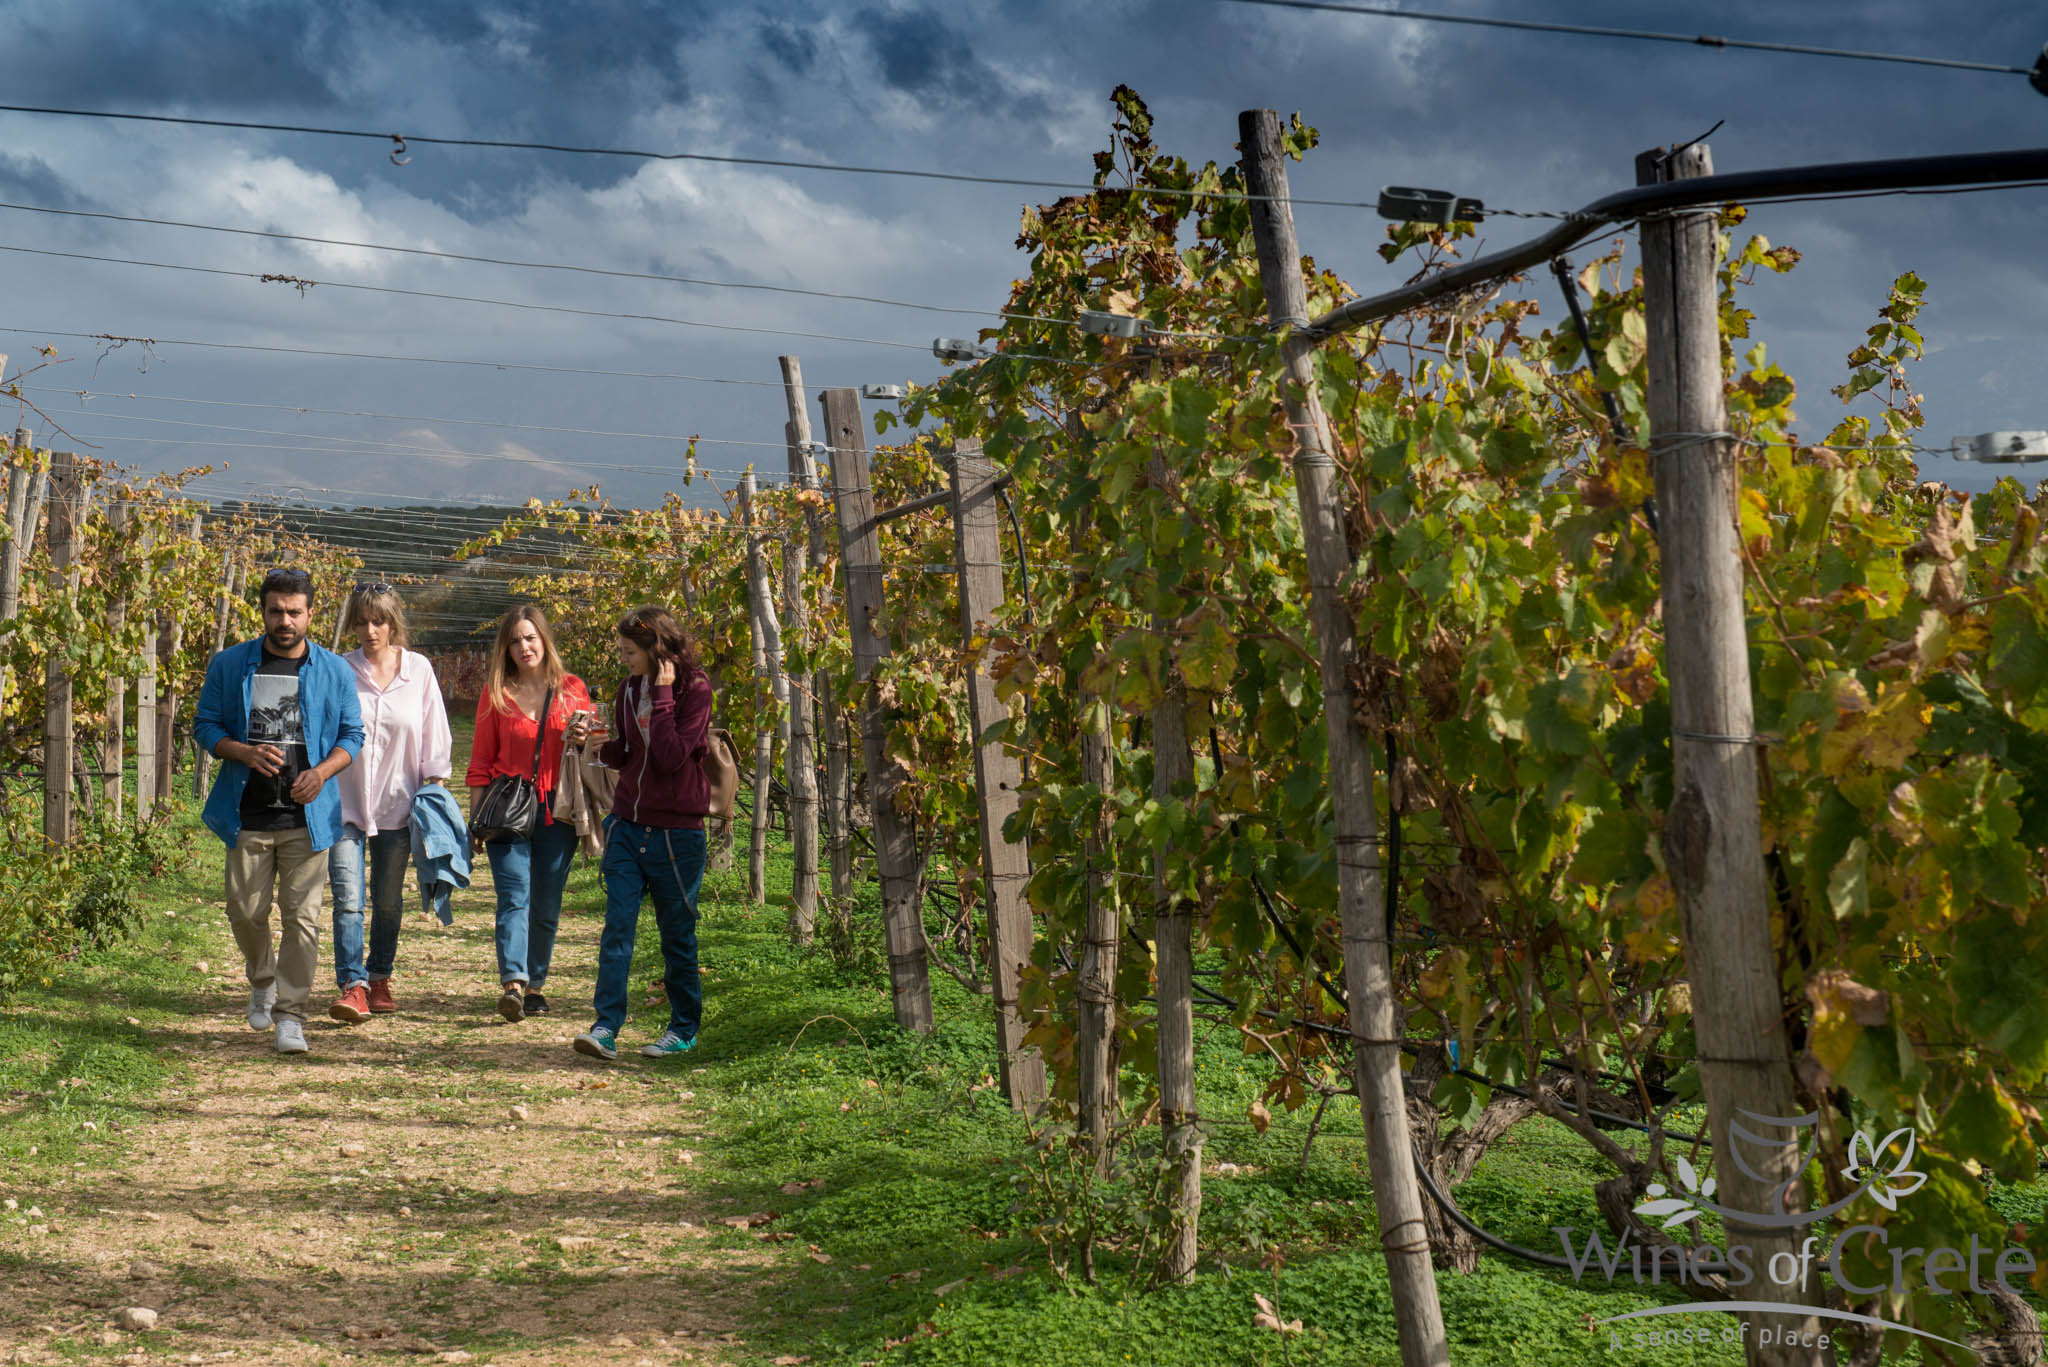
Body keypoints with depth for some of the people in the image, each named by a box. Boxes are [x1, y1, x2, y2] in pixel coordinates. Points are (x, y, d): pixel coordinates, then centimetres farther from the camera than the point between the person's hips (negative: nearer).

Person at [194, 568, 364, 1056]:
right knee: (245, 910, 5)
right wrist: (245, 752, -13)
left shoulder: (334, 671, 4)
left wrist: (322, 771, -11)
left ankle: (290, 1015, 3)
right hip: (248, 814, 1)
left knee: (301, 916, -4)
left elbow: (351, 735, 9)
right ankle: (263, 980, 35)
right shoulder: (230, 665, 4)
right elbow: (205, 726, 7)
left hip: (307, 815, -1)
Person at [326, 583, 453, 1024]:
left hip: (397, 802, 2)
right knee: (348, 898, -12)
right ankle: (353, 987, -15)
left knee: (388, 901, 11)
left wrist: (435, 789, 3)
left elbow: (434, 737, 8)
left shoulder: (419, 670, 2)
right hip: (345, 802, -1)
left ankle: (380, 980, 27)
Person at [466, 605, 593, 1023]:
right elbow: (482, 758, 9)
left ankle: (535, 985, 16)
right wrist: (475, 816, 4)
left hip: (556, 810, 1)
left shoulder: (572, 689, 8)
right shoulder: (496, 692, 7)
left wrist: (581, 739, -7)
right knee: (514, 895, -15)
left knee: (546, 906, 5)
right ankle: (512, 982, -25)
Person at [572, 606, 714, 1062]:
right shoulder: (631, 688, 9)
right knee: (617, 926, -6)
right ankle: (606, 1028, -8)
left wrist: (663, 696, -18)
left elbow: (671, 757, -20)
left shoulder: (694, 689, -10)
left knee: (677, 935, 7)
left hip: (676, 832, -5)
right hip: (627, 824, 5)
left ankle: (684, 1028, 21)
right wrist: (601, 744, -4)